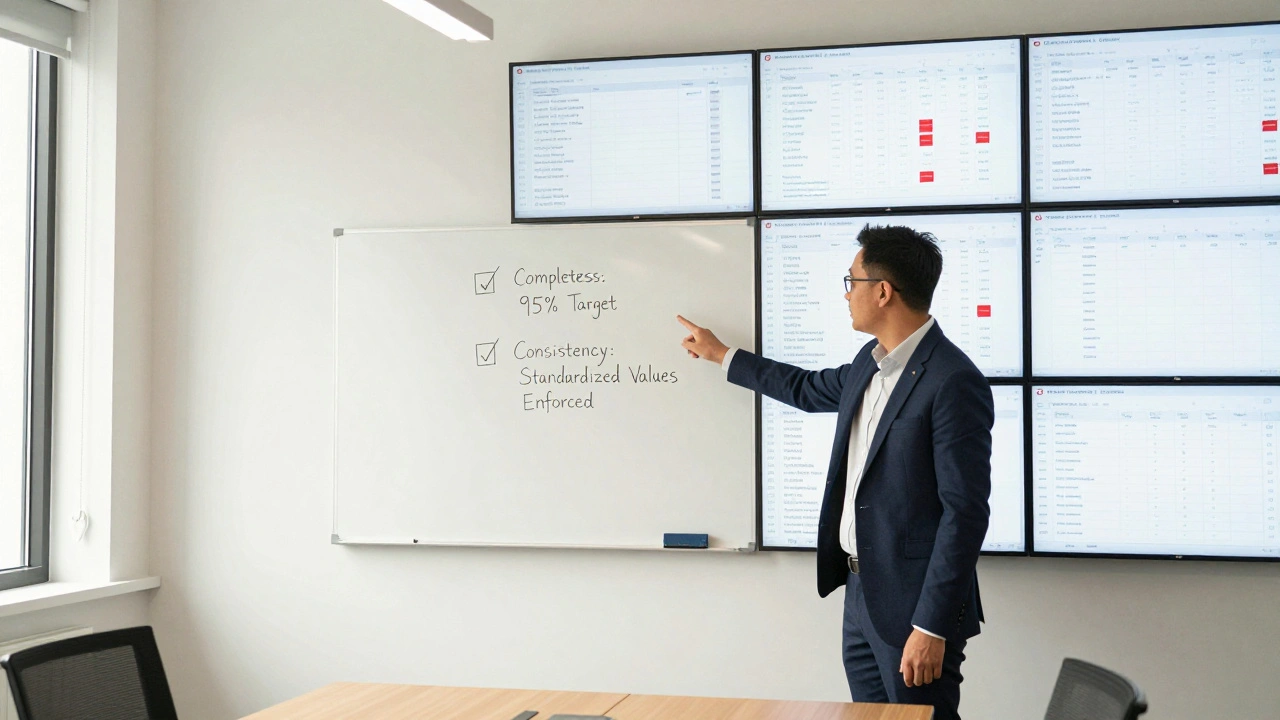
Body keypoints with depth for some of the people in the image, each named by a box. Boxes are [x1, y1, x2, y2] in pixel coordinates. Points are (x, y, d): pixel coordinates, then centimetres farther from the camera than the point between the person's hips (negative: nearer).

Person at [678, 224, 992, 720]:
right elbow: (809, 390, 30)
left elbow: (965, 512, -21)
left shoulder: (953, 382, -19)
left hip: (913, 605, -9)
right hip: (861, 588, 9)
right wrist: (720, 355, 36)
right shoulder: (871, 363, 8)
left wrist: (932, 627, -21)